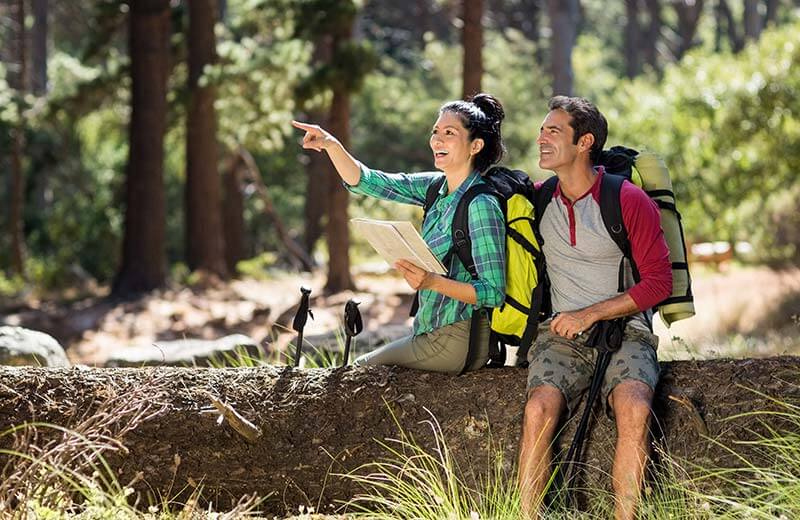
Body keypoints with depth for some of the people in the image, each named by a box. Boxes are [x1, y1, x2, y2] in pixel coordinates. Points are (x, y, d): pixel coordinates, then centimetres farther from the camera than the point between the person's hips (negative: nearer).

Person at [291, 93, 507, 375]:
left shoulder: (481, 206, -21)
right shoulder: (437, 187, 5)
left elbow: (494, 294, -22)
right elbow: (365, 182, 6)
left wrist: (432, 282, -32)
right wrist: (331, 146, -9)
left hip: (456, 343, -8)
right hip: (433, 332, 8)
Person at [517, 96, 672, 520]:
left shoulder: (628, 201, -2)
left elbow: (659, 281, -4)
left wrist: (589, 314, -11)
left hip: (624, 330, -2)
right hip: (561, 334, 3)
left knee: (635, 409, -33)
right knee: (540, 409, -29)